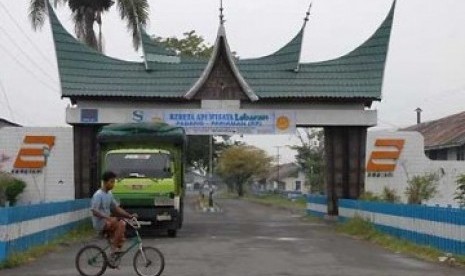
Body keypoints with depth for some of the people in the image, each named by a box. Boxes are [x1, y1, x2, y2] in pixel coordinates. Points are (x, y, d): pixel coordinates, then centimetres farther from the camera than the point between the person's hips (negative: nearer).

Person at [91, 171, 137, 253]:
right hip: (100, 223, -8)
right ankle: (115, 247, -13)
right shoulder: (98, 195, -16)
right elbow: (95, 212, -22)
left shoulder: (109, 194, 9)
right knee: (120, 224, -22)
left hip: (107, 221, 8)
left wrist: (129, 215, 0)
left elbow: (116, 208, 10)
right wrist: (108, 218, -32)